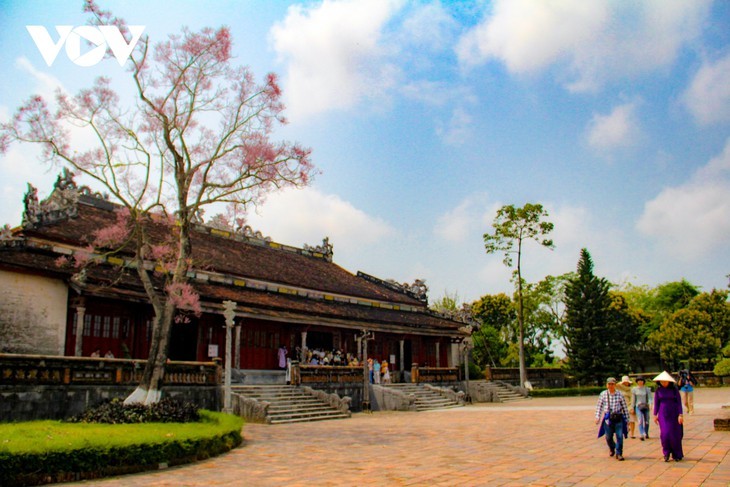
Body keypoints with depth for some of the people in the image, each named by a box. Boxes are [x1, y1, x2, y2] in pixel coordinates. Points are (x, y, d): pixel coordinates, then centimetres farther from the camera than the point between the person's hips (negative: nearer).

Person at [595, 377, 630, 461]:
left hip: (618, 418, -1)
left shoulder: (620, 395, 0)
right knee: (608, 437, 9)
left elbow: (624, 407, 5)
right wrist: (597, 417, 3)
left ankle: (619, 453, 7)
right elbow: (599, 406, 8)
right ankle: (612, 448, 39)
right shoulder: (603, 394, 1)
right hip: (608, 418, 1)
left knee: (620, 436, -6)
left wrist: (627, 419, 6)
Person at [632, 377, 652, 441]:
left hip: (646, 406, 1)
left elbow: (649, 398, -6)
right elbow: (633, 399, 7)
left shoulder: (647, 389, 2)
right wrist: (633, 408, 7)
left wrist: (650, 404, -23)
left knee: (646, 421, 8)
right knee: (640, 421, -15)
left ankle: (646, 433, 29)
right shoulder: (634, 389, 4)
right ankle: (642, 435, -22)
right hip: (638, 407, -1)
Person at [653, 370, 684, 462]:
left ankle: (677, 454, 20)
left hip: (673, 414, -1)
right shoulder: (658, 390, 1)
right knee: (665, 434, -8)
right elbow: (656, 403, 7)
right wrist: (655, 415, 5)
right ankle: (666, 453, 11)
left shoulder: (674, 389, -4)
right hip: (663, 415, 1)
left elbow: (679, 402, -4)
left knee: (675, 434, 2)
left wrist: (680, 415, -11)